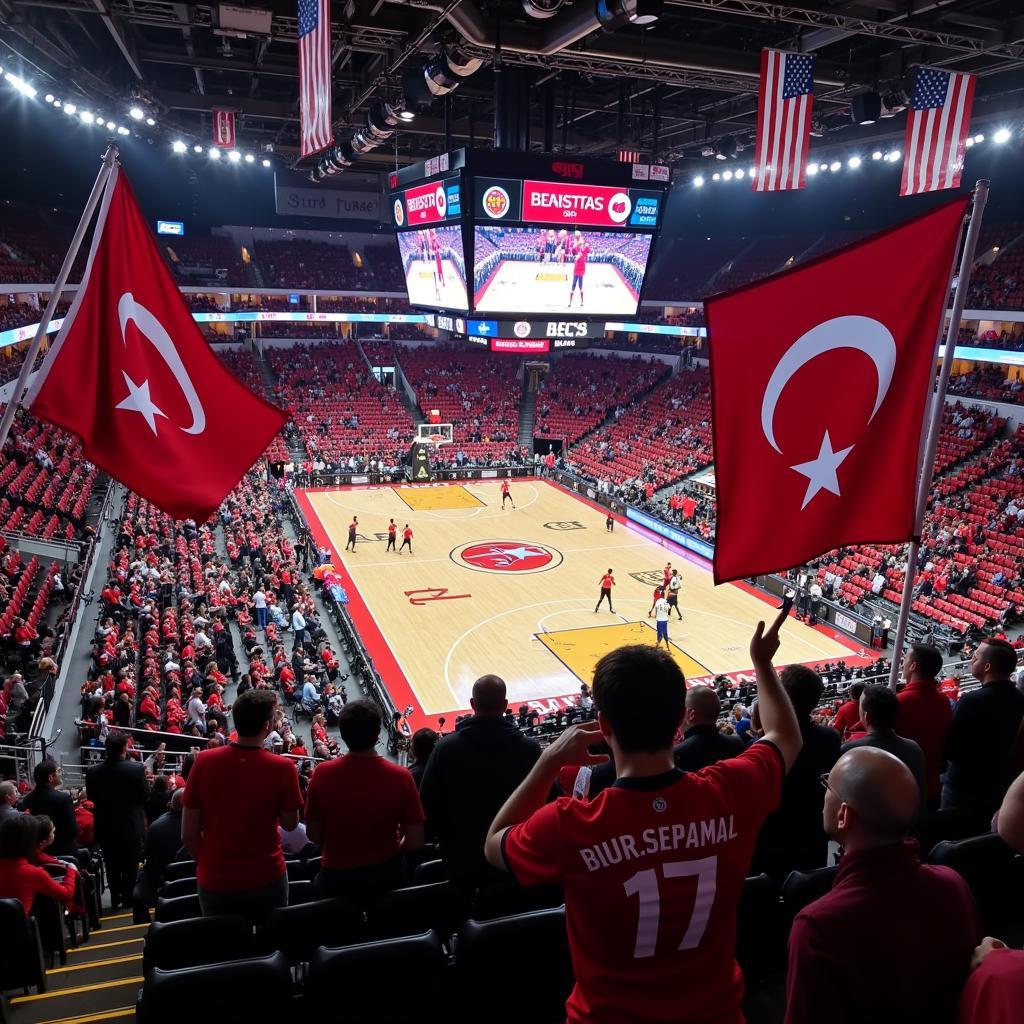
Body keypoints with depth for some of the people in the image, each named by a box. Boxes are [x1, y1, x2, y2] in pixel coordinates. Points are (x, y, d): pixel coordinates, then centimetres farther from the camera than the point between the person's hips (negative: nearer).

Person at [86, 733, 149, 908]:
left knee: (112, 867, 17)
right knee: (130, 867, 13)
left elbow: (91, 798, 1)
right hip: (131, 827, -2)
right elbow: (145, 795, -10)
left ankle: (115, 900, 23)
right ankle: (128, 899, 19)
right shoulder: (136, 769, -19)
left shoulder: (93, 772, -12)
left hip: (106, 828, 2)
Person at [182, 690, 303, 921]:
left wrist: (207, 865, 10)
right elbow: (290, 824, -2)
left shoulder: (204, 761, -12)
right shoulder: (282, 767, -17)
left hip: (215, 880, 2)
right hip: (266, 879, -1)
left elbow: (188, 834, -5)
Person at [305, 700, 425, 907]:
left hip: (336, 877, 0)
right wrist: (389, 850, 7)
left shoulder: (322, 774, -17)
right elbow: (415, 842, -14)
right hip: (386, 875, 0)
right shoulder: (400, 777, -20)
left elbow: (313, 834, -5)